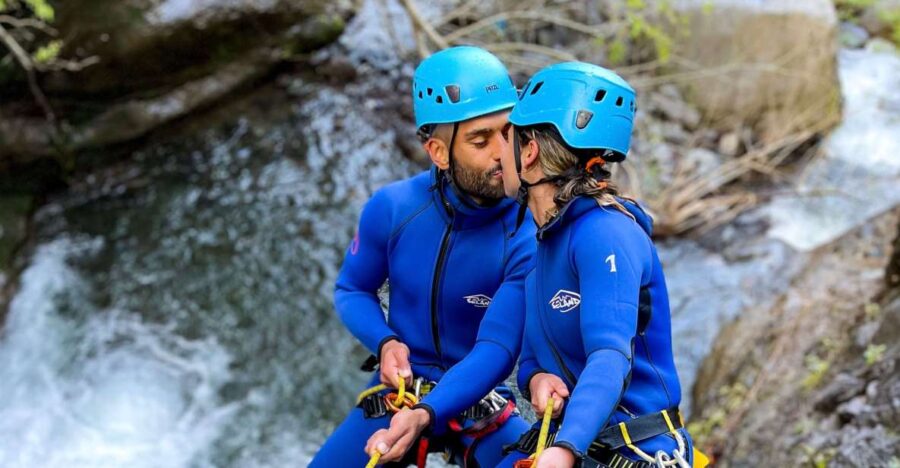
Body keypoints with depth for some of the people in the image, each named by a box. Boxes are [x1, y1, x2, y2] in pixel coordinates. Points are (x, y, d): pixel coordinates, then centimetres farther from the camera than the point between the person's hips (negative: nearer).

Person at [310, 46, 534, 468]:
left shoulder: (529, 239, -20)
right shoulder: (392, 208, -13)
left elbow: (496, 349, -25)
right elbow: (352, 290, 5)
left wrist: (425, 415, -40)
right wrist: (385, 342, -16)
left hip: (477, 403, -2)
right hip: (397, 392, 2)